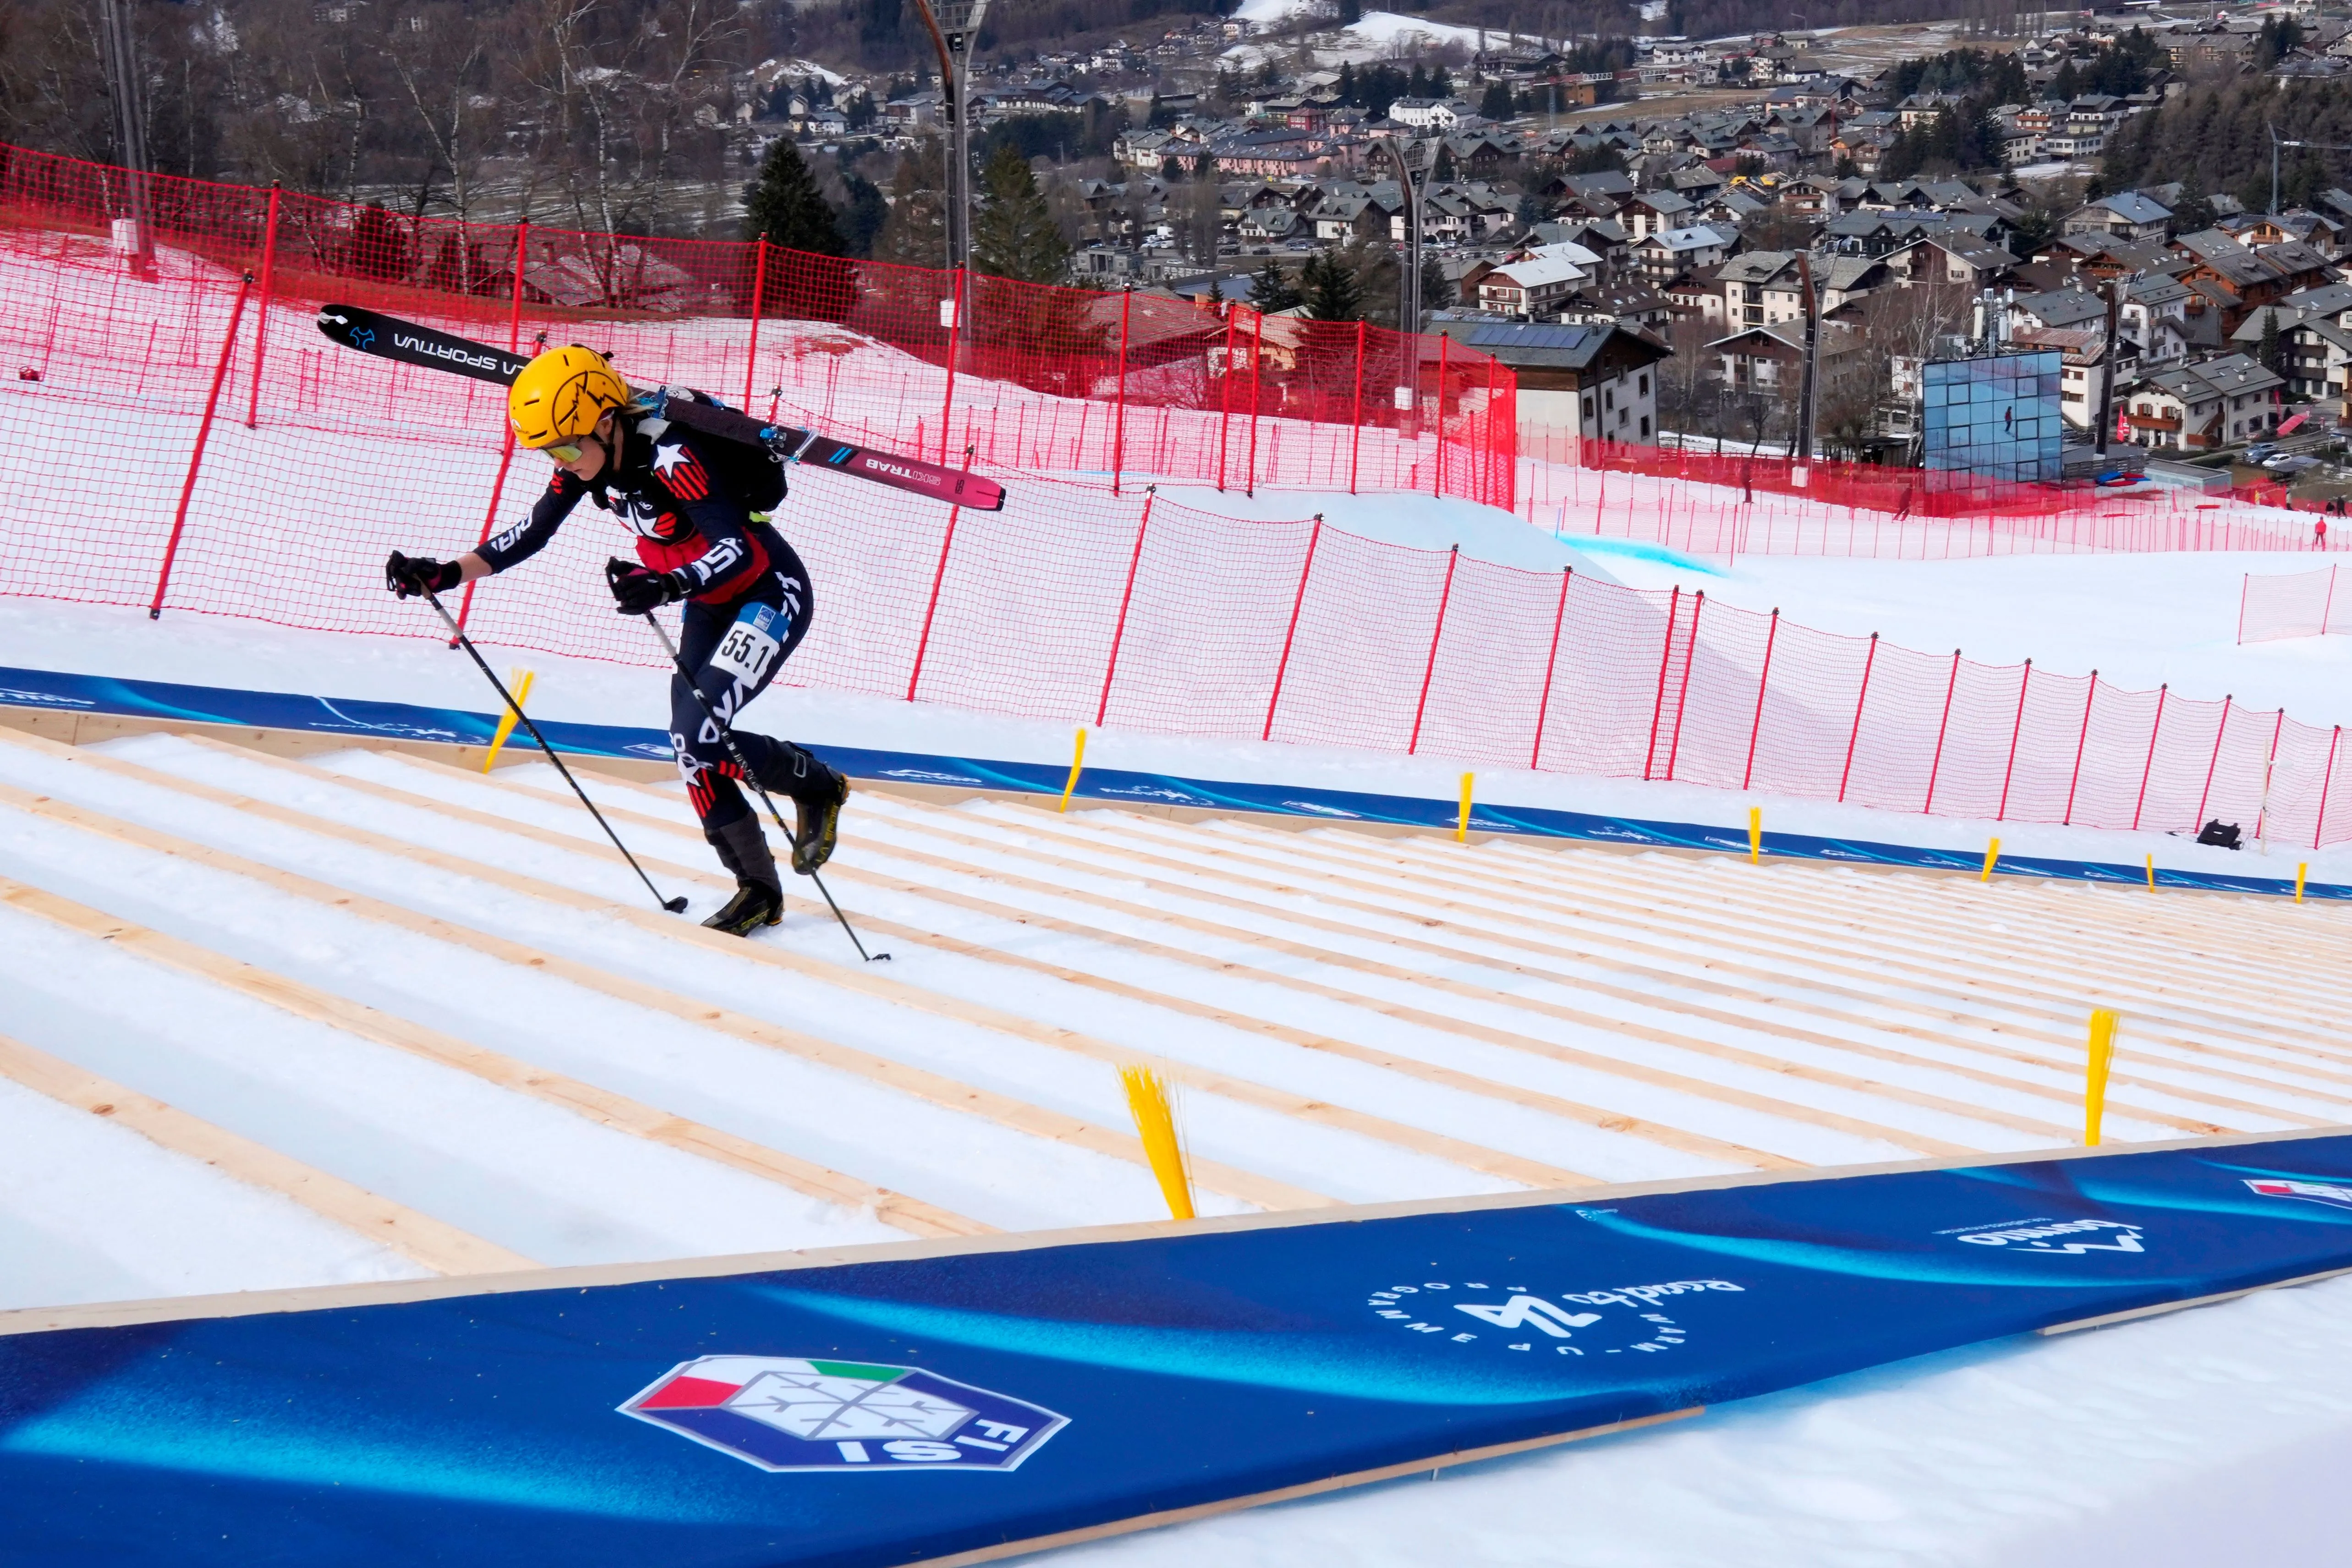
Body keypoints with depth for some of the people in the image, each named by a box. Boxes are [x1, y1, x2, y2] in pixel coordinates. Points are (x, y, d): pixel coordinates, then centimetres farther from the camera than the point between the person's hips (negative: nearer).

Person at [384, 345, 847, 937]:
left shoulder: (670, 456, -31)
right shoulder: (588, 458, -7)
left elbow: (739, 551, -38)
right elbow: (531, 533, 2)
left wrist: (667, 586, -55)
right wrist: (447, 573, -8)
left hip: (772, 594, -9)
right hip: (709, 602, 9)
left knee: (700, 734, -20)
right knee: (690, 749, 1)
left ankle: (818, 785, 6)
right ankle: (758, 891, 12)